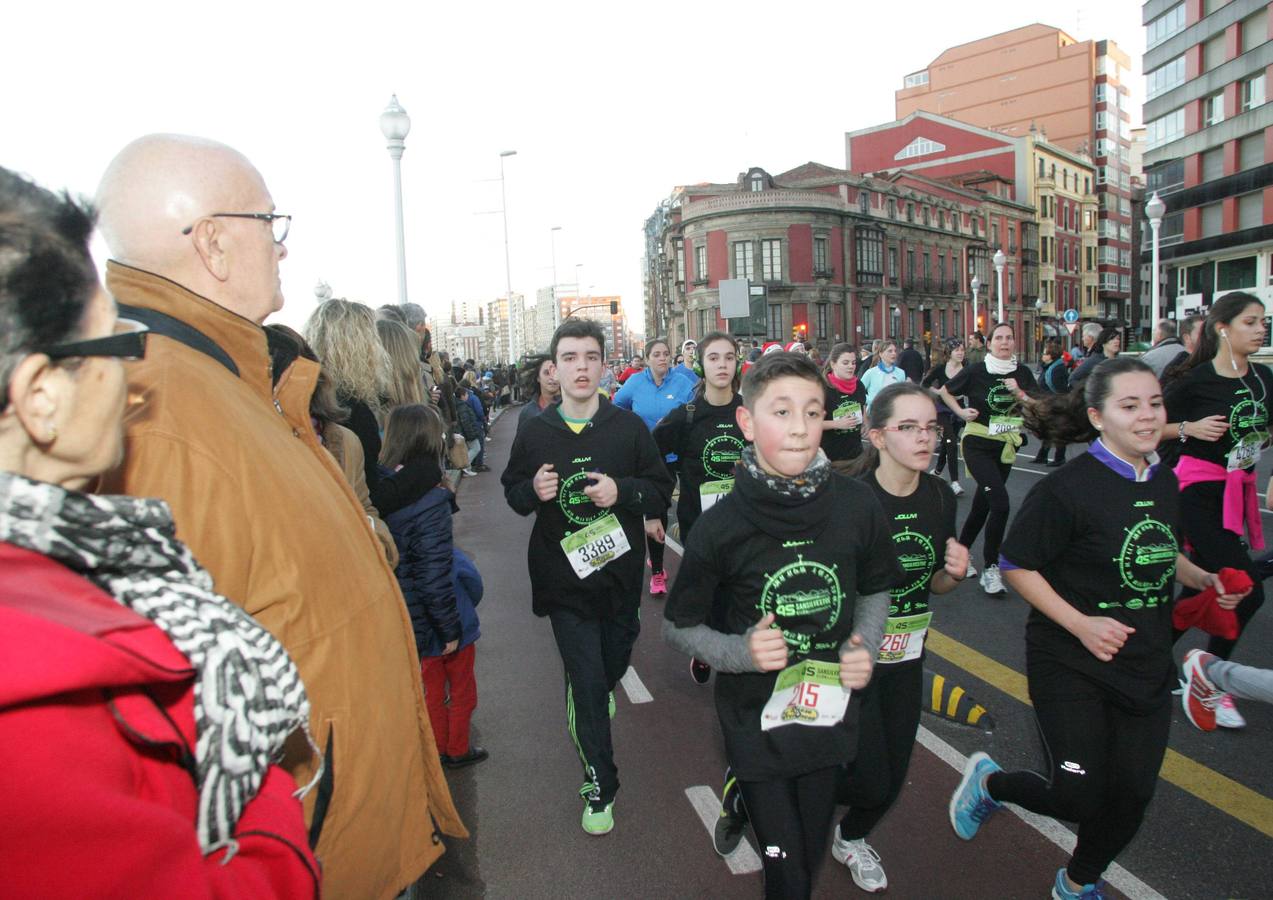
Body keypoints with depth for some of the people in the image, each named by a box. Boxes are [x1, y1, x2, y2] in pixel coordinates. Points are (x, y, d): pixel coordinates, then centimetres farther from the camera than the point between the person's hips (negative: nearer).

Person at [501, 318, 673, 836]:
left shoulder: (629, 427, -5)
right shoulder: (534, 433, -4)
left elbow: (661, 490, 0)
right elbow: (513, 492, 8)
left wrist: (622, 491, -20)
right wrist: (533, 491, -15)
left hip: (620, 574, 2)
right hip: (564, 578, -1)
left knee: (613, 664, 21)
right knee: (586, 682, -1)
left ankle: (598, 698, 59)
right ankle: (599, 785, 17)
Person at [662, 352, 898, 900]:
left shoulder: (856, 505, -11)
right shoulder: (720, 526, -17)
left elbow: (876, 590, 7)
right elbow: (677, 628, -6)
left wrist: (866, 646, -9)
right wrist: (739, 652, -21)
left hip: (830, 712, 3)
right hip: (756, 723, -2)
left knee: (813, 852, 22)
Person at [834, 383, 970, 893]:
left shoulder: (940, 497, -3)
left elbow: (932, 584, 8)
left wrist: (955, 573, -11)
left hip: (906, 655, 6)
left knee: (893, 776, 15)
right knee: (869, 780, -3)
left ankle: (852, 839, 46)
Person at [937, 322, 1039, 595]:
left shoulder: (1022, 373, 2)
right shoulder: (976, 372, -8)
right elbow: (945, 391, 7)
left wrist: (1020, 394, -13)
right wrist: (961, 412, -6)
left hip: (1006, 446, 5)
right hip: (978, 444, -5)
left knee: (982, 504, 13)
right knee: (1000, 502, -20)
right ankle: (991, 569, -9)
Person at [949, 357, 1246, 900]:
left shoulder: (1164, 483, 5)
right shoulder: (1068, 488, -19)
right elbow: (1017, 565, -15)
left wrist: (1203, 580, 2)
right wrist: (1079, 623, -23)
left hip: (1146, 666, 7)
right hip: (1071, 666, -6)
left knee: (1131, 794, 10)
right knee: (1079, 798, -3)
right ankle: (987, 781, 29)